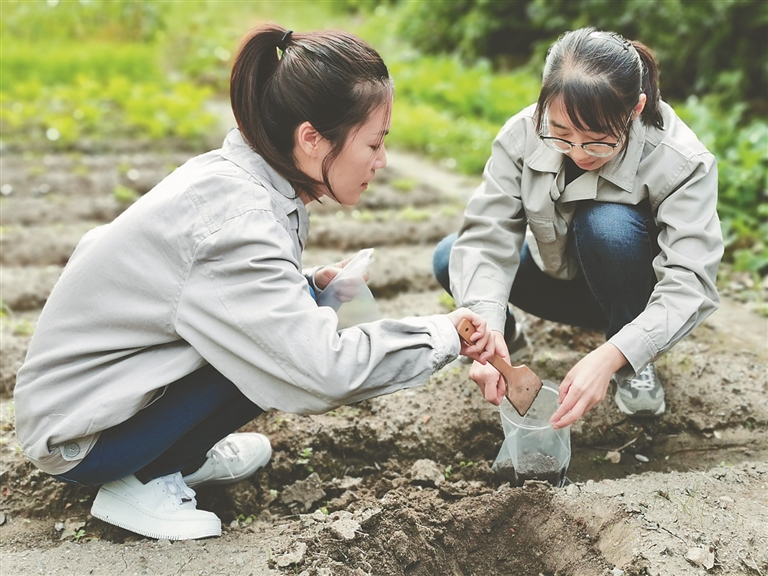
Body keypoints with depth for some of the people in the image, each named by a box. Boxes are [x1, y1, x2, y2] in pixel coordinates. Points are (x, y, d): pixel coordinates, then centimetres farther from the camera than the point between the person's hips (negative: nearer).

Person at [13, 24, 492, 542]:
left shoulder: (236, 174, -4)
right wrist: (446, 335, -19)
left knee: (292, 322, -1)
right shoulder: (233, 217, -30)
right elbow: (325, 370, -34)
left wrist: (309, 285, -5)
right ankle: (142, 482, -6)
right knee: (288, 343, -22)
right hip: (74, 436, -8)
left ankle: (184, 459, 9)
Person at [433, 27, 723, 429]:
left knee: (608, 223, -36)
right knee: (449, 259, -22)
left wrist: (610, 357, -50)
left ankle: (636, 367, -12)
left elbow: (689, 282, -35)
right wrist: (487, 329, -45)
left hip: (637, 294, -2)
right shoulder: (522, 135, -23)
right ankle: (506, 333, 11)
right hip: (558, 278, 3)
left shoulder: (682, 163, -30)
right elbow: (487, 235, -27)